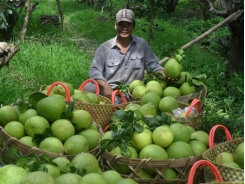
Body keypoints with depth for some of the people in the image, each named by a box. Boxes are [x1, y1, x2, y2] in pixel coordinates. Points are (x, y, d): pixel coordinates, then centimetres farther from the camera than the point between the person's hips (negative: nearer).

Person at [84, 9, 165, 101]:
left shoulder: (142, 44, 10)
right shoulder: (105, 47, 5)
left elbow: (154, 65, 14)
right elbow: (94, 71, -2)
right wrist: (106, 86, -21)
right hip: (109, 90, -1)